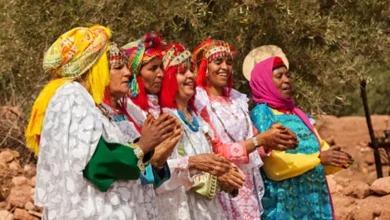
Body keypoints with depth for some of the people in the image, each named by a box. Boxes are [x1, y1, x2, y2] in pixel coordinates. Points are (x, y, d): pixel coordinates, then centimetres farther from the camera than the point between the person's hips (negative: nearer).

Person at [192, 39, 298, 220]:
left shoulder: (237, 99, 11)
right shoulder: (199, 103, -9)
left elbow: (252, 140, 14)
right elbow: (217, 152, -15)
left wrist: (273, 140, -7)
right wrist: (261, 139, -19)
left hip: (248, 186, 6)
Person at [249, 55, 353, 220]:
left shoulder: (298, 114, 15)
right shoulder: (261, 113, -6)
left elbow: (321, 149, 12)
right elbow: (273, 165, -16)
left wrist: (338, 160, -10)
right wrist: (318, 158, -20)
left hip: (313, 200, 7)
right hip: (283, 204, -6)